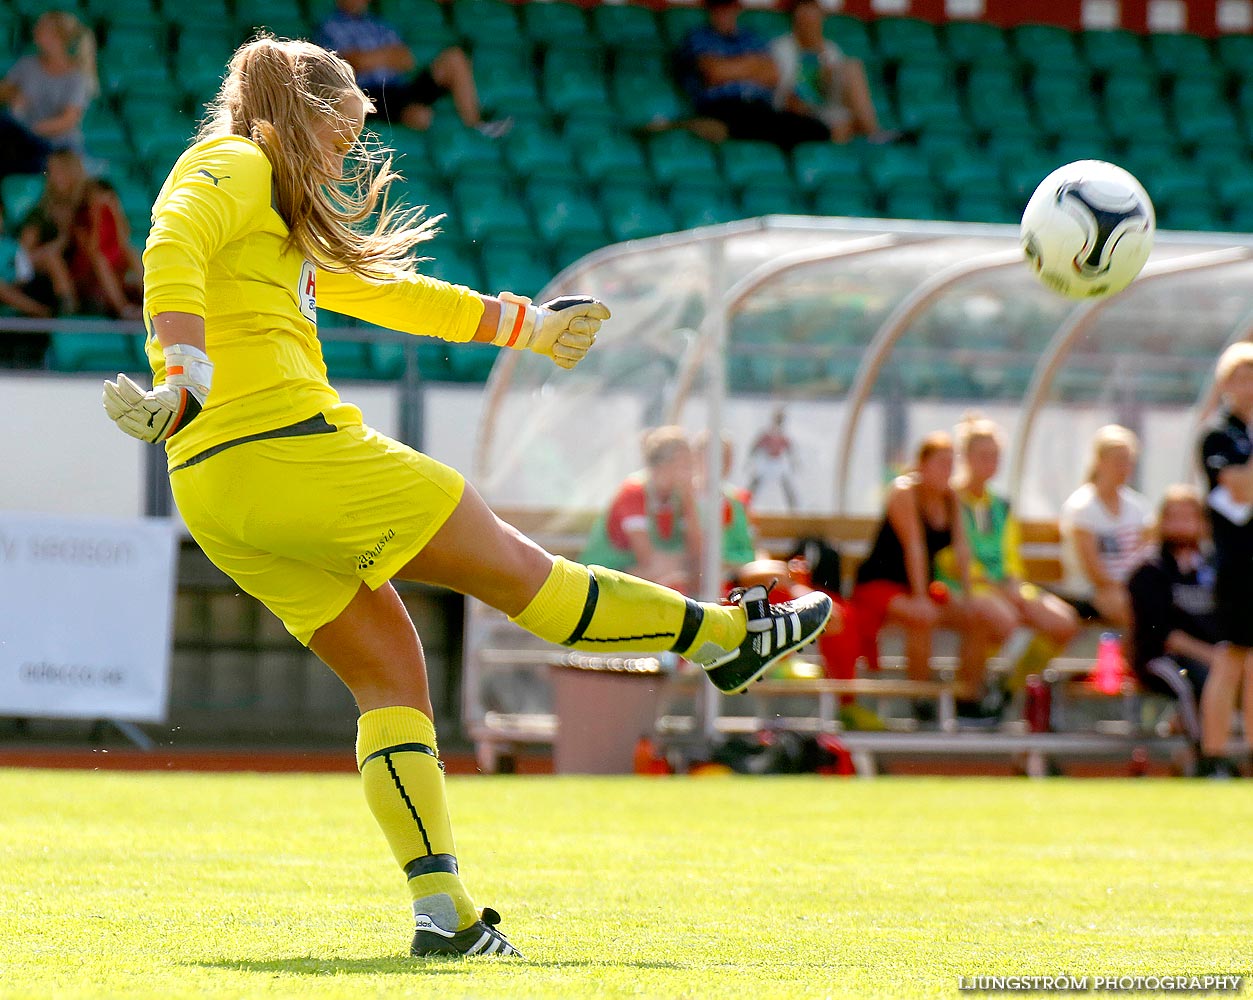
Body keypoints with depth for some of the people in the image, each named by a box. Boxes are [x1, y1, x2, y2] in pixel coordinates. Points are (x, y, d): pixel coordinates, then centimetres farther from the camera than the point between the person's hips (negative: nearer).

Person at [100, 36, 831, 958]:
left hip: (215, 493, 10)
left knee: (392, 672, 8)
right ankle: (727, 636, 13)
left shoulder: (285, 228, 29)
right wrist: (187, 375, -33)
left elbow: (382, 291, 39)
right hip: (288, 445, -10)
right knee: (515, 568, 3)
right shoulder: (238, 167, 1)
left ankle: (442, 913, 0)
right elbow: (172, 246, -19)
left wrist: (527, 325, 46)